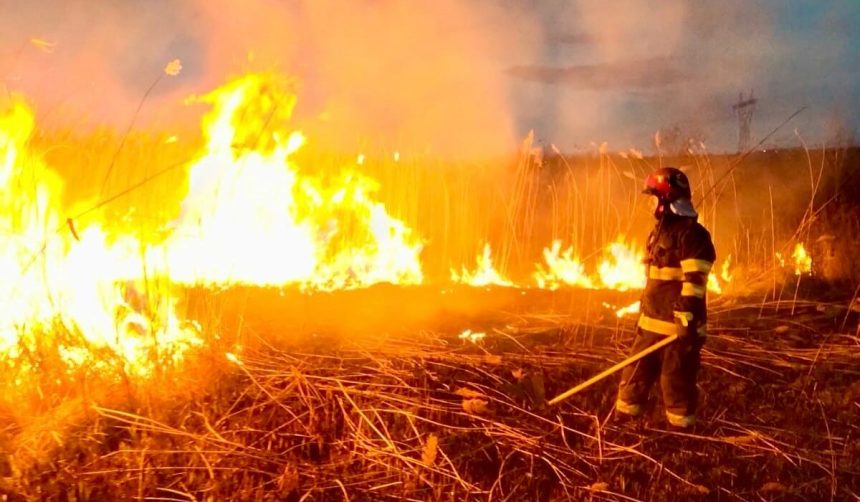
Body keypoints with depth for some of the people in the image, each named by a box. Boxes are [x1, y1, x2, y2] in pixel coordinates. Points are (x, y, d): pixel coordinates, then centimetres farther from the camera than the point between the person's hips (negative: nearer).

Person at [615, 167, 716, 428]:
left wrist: (689, 321, -24)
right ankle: (626, 410, 26)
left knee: (677, 375, -1)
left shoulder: (692, 234, -14)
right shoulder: (661, 230, 17)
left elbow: (694, 282, -21)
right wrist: (644, 311, 24)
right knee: (638, 368, 15)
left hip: (678, 321, -9)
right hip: (653, 318, 9)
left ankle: (681, 422, 11)